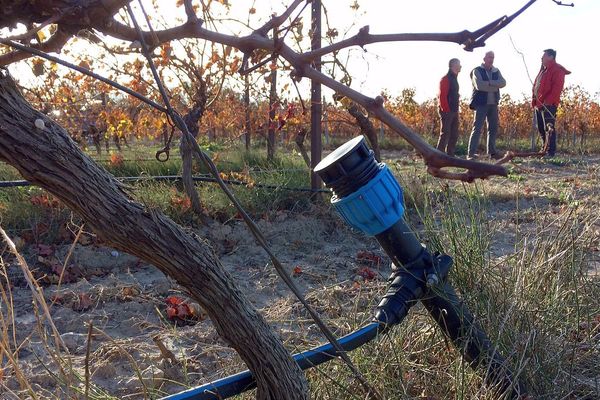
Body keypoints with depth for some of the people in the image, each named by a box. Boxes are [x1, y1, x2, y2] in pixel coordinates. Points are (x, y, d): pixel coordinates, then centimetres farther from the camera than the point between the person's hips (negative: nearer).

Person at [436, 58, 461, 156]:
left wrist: (456, 109, 15)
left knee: (454, 134, 9)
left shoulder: (454, 78, 18)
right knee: (445, 133, -8)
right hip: (447, 111, -9)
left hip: (454, 111, 9)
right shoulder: (445, 79, -11)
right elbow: (442, 96, -17)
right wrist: (445, 110, -20)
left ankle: (450, 155, 15)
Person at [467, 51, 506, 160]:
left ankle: (492, 152, 19)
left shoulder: (496, 71, 14)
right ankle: (471, 153, -11)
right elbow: (479, 85, -17)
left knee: (493, 128, 10)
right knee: (477, 128, -10)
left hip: (493, 104, 6)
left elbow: (503, 83, -3)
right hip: (481, 103, -6)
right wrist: (494, 86, -9)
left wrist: (489, 83, -17)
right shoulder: (477, 71, -1)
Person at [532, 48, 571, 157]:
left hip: (549, 105, -10)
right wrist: (534, 101, 15)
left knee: (549, 128, -11)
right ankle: (544, 149, 23)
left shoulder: (557, 70, -7)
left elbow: (557, 88, -17)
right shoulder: (543, 70, 22)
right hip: (538, 104, 10)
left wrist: (547, 100, -24)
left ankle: (550, 152, -12)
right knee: (541, 128, 14)